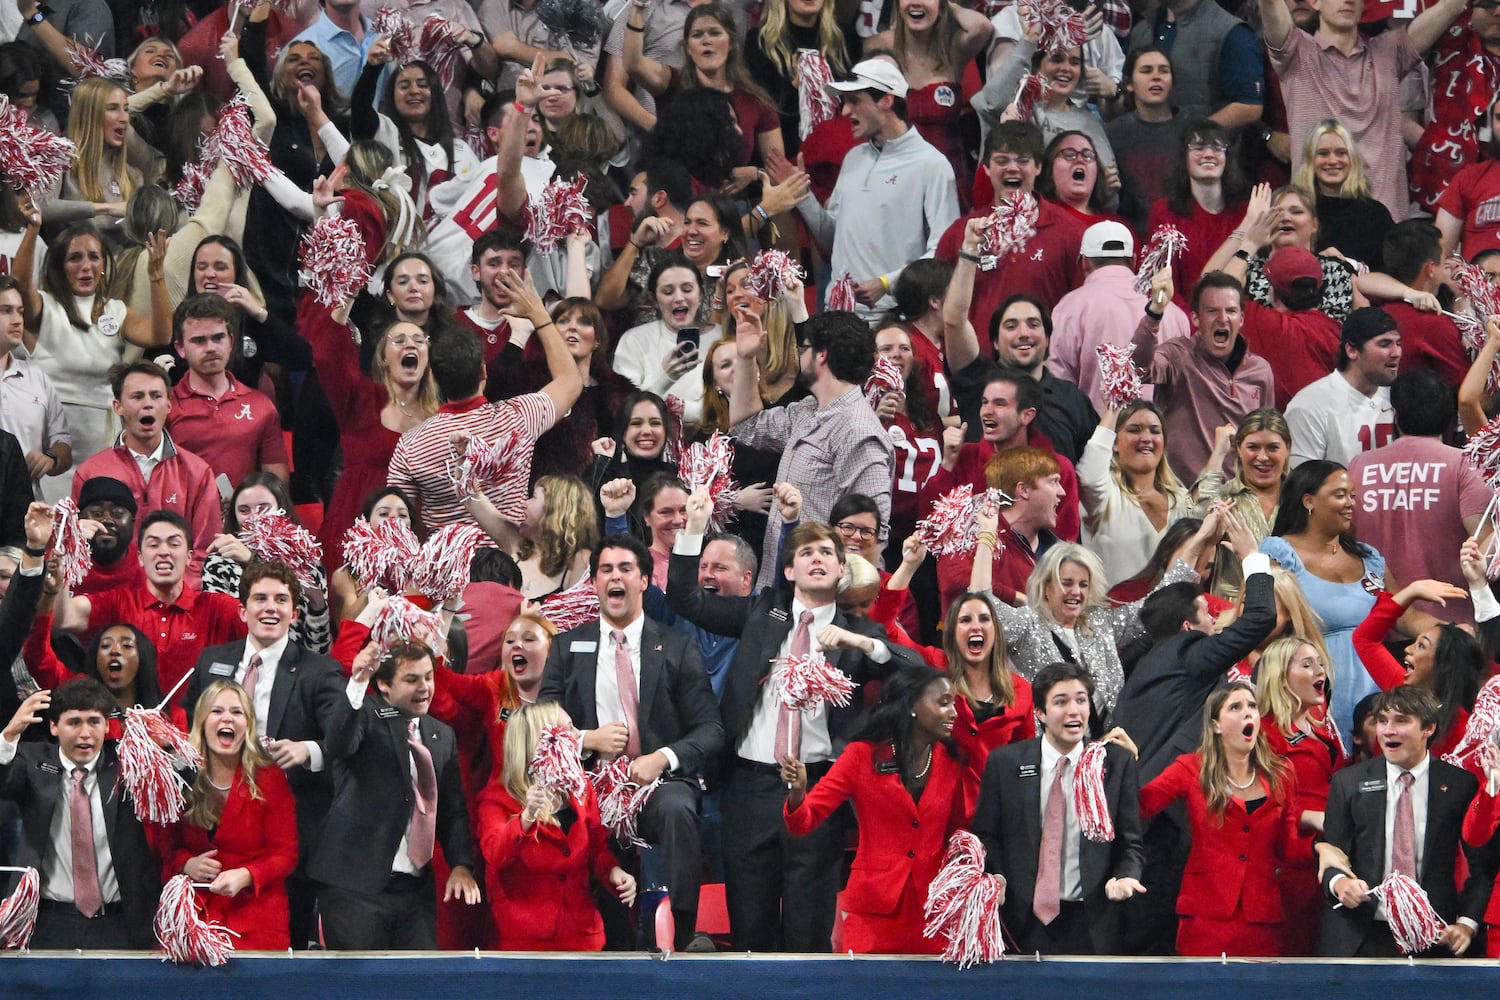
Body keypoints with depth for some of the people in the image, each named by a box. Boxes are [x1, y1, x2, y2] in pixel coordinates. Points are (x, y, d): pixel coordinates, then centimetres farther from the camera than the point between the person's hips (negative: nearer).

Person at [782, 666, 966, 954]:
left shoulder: (950, 764, 7)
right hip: (875, 910, -3)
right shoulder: (863, 755, -1)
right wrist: (797, 792, -25)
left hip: (932, 911, 3)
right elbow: (803, 823, -3)